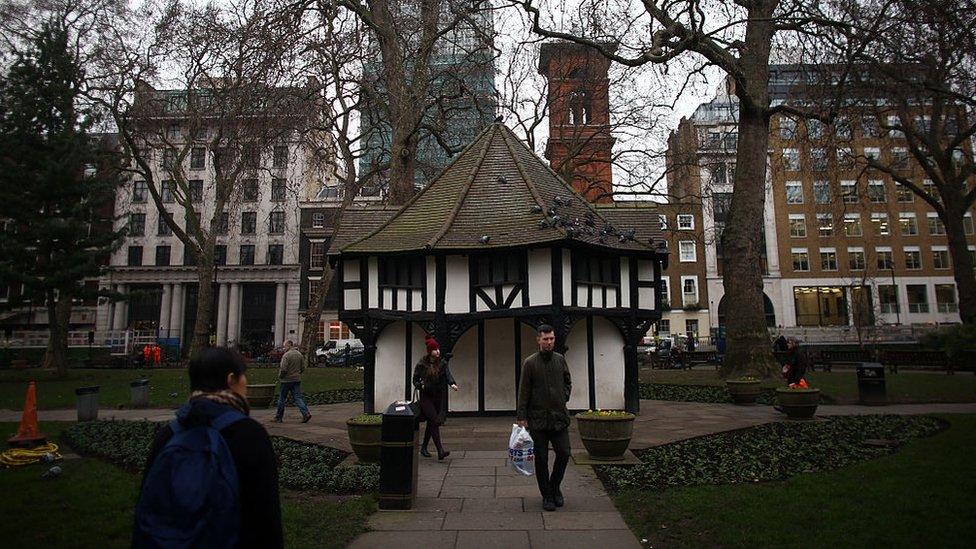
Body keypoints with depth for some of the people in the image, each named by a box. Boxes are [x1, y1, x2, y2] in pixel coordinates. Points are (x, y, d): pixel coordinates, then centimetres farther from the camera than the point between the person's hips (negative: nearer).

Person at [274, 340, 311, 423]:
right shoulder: (299, 354, 6)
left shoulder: (286, 355, -15)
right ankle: (306, 413, -12)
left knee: (281, 399, 8)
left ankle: (279, 417, 18)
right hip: (297, 379, 6)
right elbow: (303, 368, 9)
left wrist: (280, 376, -2)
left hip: (287, 380, -6)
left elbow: (283, 369, -19)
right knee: (297, 398, 4)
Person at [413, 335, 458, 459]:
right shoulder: (421, 364, -3)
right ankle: (440, 451, -17)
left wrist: (452, 383, -32)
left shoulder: (443, 363, 3)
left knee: (431, 423, 12)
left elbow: (448, 375, -13)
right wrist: (421, 386, -15)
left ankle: (424, 448, 29)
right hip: (426, 396, -3)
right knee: (435, 421, -15)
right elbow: (415, 379, 4)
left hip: (439, 397, 3)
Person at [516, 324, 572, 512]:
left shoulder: (560, 360, 6)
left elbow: (568, 382, 22)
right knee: (541, 459, 5)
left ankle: (555, 487, 24)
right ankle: (547, 495, 19)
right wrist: (521, 417, -8)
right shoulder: (530, 363, -5)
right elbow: (523, 391, -5)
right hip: (538, 419, -3)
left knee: (564, 454, 1)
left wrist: (564, 398, 7)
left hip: (559, 417, 3)